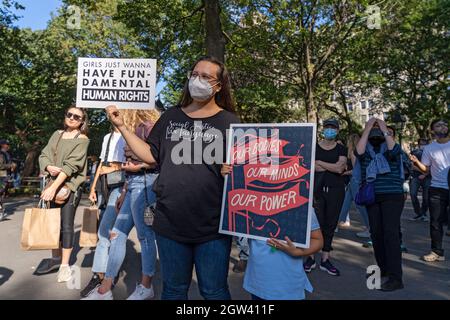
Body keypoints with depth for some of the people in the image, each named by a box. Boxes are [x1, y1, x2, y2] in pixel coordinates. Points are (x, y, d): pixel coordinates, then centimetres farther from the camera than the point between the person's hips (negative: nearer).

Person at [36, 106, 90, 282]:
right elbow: (44, 155, 9)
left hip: (71, 185, -5)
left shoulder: (82, 140, -5)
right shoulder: (57, 134, 12)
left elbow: (71, 165, -15)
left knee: (66, 224, -4)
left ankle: (65, 265, 6)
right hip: (53, 184, 5)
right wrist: (49, 167, -14)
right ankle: (56, 258, 27)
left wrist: (53, 187, -22)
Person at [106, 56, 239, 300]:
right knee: (173, 290, 20)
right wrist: (121, 126, 5)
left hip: (213, 226, -3)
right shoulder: (171, 117, 9)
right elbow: (151, 155, 10)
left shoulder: (228, 122, -2)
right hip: (170, 224, 4)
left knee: (214, 292, 11)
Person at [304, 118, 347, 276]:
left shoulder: (341, 149, 8)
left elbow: (340, 168, -9)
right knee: (316, 223, -7)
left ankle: (325, 260, 14)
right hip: (318, 189, -1)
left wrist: (319, 163, -6)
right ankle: (311, 258, 6)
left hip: (336, 190, 2)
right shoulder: (314, 147, 7)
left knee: (330, 224, 5)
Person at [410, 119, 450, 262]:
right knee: (436, 222, 5)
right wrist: (416, 162, -14)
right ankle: (437, 252, 15)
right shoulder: (429, 148, 6)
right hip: (437, 190, 1)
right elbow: (426, 169, 4)